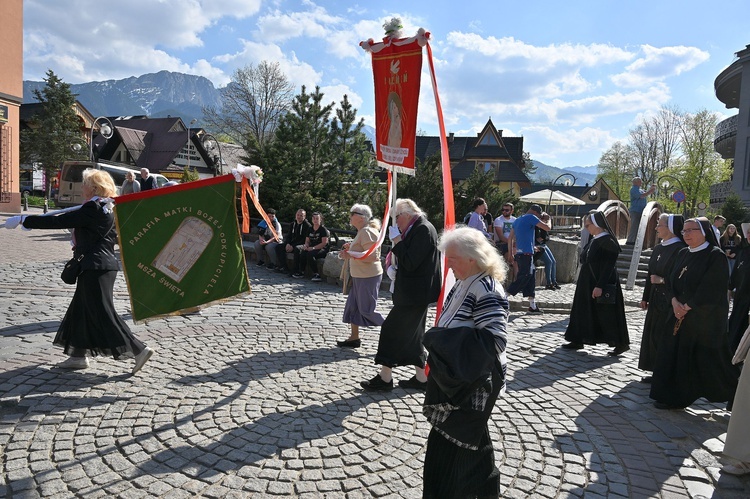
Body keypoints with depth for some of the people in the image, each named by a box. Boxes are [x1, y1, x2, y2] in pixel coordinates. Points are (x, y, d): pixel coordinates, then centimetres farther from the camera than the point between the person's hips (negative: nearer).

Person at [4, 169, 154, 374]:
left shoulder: (91, 209, -16)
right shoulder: (108, 208, 11)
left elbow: (58, 221, -16)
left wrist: (23, 220, -8)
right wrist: (81, 242, 19)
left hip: (95, 268, -10)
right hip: (106, 264, 10)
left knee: (103, 314, -6)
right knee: (81, 310, 17)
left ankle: (139, 349, -6)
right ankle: (78, 356, 25)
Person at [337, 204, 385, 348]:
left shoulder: (367, 232, -18)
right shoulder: (362, 231, 14)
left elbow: (371, 256, -26)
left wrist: (351, 255, -29)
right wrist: (351, 248, 14)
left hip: (368, 277, -10)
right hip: (360, 276, 10)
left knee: (367, 310, -4)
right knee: (353, 306, 12)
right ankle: (354, 338, 20)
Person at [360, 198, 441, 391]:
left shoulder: (423, 229, -18)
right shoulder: (418, 228, 13)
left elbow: (410, 263, -23)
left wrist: (397, 241, -17)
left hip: (414, 294, -11)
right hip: (416, 292, 11)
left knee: (391, 329, -5)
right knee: (412, 334, 16)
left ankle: (385, 377, 3)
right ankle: (421, 377, 24)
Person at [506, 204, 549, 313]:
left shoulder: (517, 220, 19)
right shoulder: (531, 217, -5)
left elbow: (510, 238, 19)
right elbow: (547, 228, -6)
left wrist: (511, 253, 20)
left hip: (518, 253, 9)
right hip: (526, 253, -9)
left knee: (530, 278, 13)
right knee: (523, 278, -8)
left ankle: (532, 305, 16)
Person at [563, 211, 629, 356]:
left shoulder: (608, 242, -17)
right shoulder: (593, 240, 10)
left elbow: (608, 266, -21)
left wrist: (600, 286, -24)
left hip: (602, 283, -9)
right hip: (588, 283, 9)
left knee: (606, 314, -1)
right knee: (582, 311, 12)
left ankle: (621, 343, 12)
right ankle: (578, 340, 22)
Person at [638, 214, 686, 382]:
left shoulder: (680, 249, -14)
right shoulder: (658, 248, 12)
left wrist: (662, 280, -17)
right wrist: (645, 297, 17)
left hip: (670, 302, -9)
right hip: (656, 299, 9)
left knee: (663, 337, -4)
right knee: (652, 335, 11)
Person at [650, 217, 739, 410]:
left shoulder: (716, 256, -11)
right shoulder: (683, 254, 11)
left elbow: (710, 288, -18)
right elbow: (672, 279, 9)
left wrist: (687, 307, -16)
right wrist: (675, 301, -8)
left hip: (706, 318, -7)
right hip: (681, 315, 7)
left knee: (711, 359, 1)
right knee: (675, 354, 6)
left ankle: (736, 398, 23)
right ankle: (674, 398, 17)